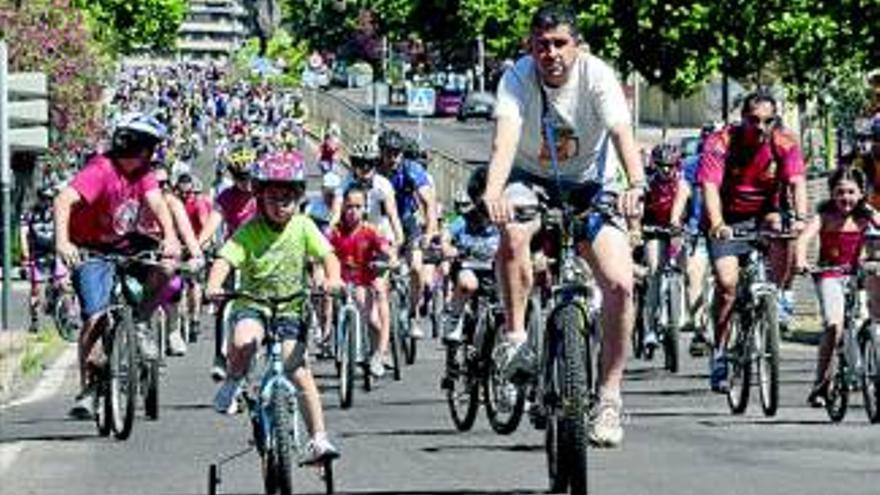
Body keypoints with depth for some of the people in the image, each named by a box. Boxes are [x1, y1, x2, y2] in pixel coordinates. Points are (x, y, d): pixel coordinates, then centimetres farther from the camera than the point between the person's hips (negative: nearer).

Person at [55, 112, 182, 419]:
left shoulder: (142, 173, -1)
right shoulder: (101, 171, -21)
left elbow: (157, 203, -15)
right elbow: (64, 201, -33)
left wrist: (170, 238, -35)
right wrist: (62, 242, -49)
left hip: (123, 247, 6)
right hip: (91, 252, -6)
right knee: (96, 317, -19)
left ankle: (140, 323, 2)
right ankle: (88, 388, -15)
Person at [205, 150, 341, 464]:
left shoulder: (302, 227, -2)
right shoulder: (249, 231, -8)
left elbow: (327, 255, -10)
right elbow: (225, 259, -19)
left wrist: (332, 278, -32)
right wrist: (213, 285, -39)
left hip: (290, 309, 2)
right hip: (252, 304, -1)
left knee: (300, 372, -10)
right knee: (244, 343, -33)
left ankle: (318, 439, -4)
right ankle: (232, 385, -1)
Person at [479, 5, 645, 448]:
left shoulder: (597, 76, -19)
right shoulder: (518, 78, -19)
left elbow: (621, 134, -33)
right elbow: (506, 136, -35)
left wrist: (636, 184, -53)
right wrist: (493, 191, -54)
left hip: (590, 184, 0)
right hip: (532, 179, 0)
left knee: (620, 283, -17)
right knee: (513, 231, -35)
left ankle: (609, 395, -5)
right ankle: (515, 337, -18)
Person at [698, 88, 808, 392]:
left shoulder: (785, 144, -12)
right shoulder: (721, 143, -18)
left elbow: (797, 182, -22)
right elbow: (709, 186, -28)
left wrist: (800, 217, -41)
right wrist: (717, 225, -45)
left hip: (764, 214, 2)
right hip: (729, 220, -2)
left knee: (779, 225, -32)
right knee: (726, 282, -18)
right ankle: (719, 354, -7)